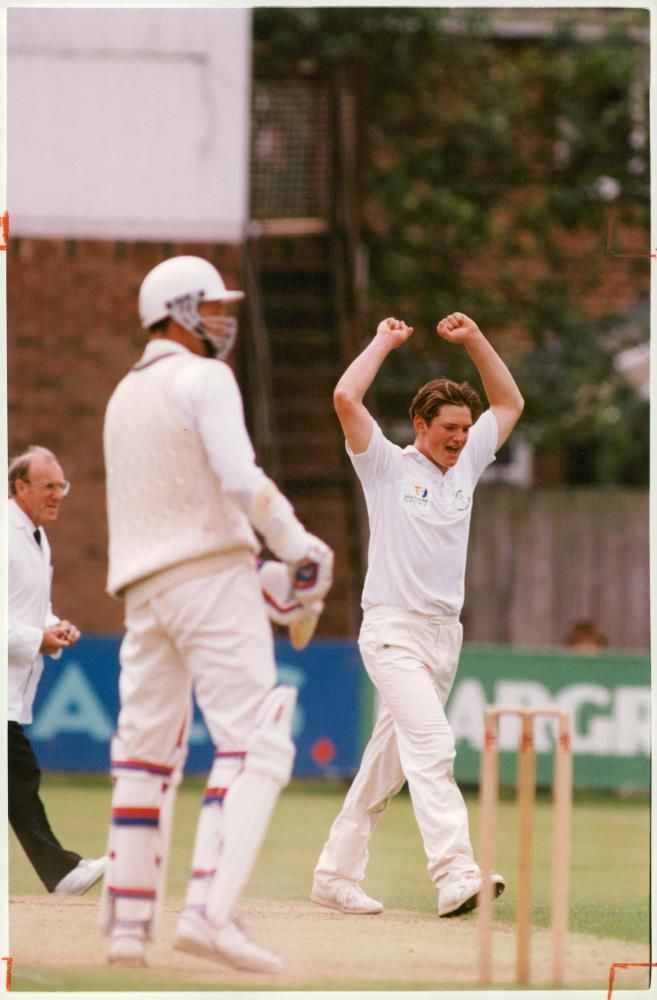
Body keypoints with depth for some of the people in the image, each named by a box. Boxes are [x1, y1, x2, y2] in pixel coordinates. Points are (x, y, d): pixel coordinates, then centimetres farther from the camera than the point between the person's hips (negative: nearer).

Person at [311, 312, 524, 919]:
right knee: (431, 744, -21)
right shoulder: (389, 466, -1)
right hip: (393, 632, -7)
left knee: (389, 761, 9)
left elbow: (510, 404, 24)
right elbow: (346, 398, -14)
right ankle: (456, 877, -32)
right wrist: (384, 342, -2)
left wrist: (474, 340, 13)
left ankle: (336, 875, 16)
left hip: (444, 634, 7)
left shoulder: (466, 465, 15)